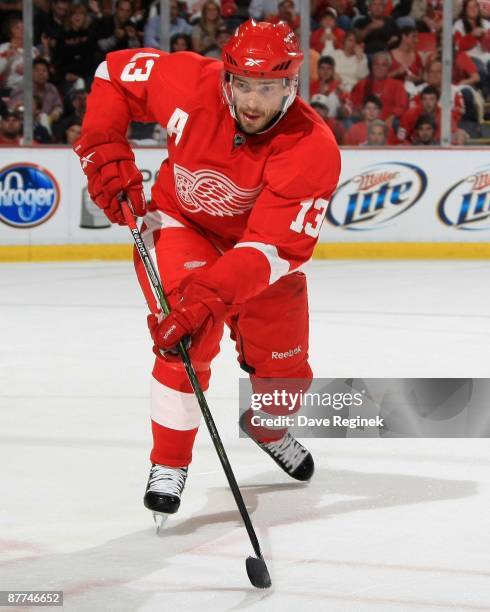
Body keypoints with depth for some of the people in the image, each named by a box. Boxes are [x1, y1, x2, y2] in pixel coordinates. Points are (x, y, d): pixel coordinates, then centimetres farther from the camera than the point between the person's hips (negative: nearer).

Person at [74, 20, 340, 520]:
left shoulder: (313, 150, -33)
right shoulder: (191, 83, -29)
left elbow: (272, 248, -38)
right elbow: (116, 72, -9)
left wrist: (210, 294, -49)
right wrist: (106, 154, -17)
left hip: (258, 241, 1)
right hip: (180, 221, -1)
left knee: (284, 369, 8)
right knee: (189, 339, -25)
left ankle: (267, 426, 46)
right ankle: (168, 464, -8)